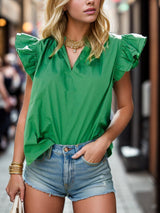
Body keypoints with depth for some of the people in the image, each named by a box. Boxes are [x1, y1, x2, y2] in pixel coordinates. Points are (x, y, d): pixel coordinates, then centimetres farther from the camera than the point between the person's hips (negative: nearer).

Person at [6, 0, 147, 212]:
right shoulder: (41, 50, 3)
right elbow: (26, 113, 6)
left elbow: (125, 106, 9)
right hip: (42, 165, 1)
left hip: (92, 166, 0)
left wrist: (104, 141, -9)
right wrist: (16, 170, 3)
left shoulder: (113, 48, 1)